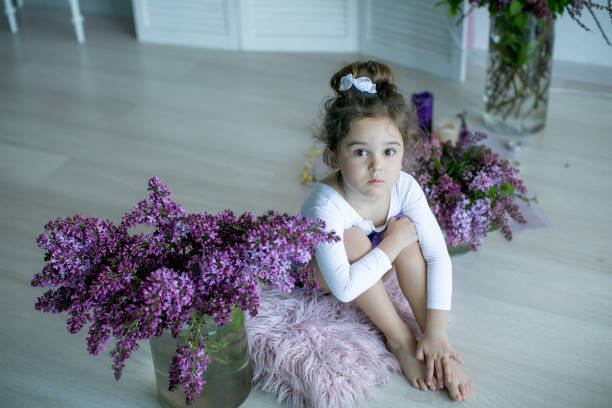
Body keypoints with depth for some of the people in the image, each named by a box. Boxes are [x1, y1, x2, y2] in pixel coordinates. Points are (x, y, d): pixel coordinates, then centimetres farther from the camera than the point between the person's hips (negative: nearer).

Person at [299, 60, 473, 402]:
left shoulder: (405, 187, -24)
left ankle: (438, 347, -19)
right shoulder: (326, 204, -38)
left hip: (375, 270, 4)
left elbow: (439, 256, -23)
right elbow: (344, 289, -44)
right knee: (354, 240, -34)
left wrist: (436, 331, -30)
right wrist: (393, 244, -33)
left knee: (405, 229, -25)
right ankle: (399, 339, -19)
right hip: (315, 273, -4)